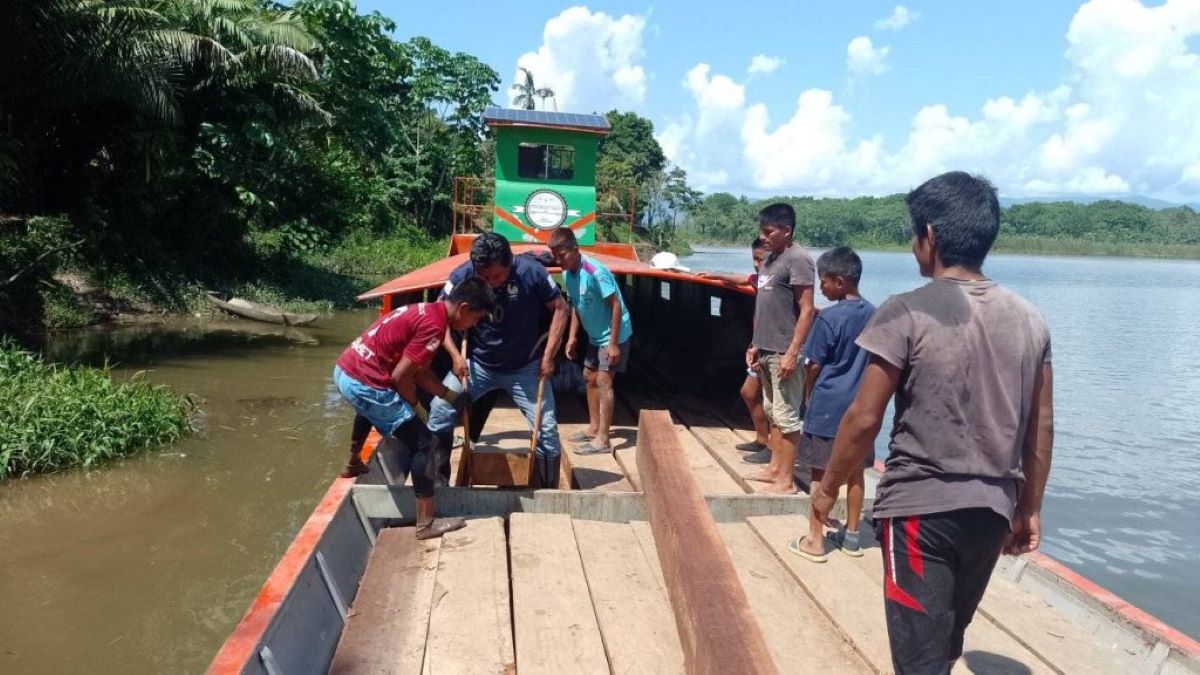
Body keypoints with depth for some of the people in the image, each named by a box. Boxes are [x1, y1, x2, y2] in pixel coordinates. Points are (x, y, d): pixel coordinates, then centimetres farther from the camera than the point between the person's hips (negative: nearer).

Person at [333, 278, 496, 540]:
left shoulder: (425, 311, 12)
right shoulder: (433, 326, -18)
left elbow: (419, 370, 18)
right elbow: (400, 377, -18)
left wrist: (452, 396, 19)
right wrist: (416, 407, -1)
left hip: (345, 370, 10)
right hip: (364, 383, -10)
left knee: (369, 409, 43)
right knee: (423, 443, -3)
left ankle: (353, 464, 64)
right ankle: (426, 523, 2)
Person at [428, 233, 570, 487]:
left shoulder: (532, 271, -21)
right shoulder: (462, 276, -19)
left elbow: (559, 308, -9)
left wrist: (548, 356, -11)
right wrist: (455, 355, -16)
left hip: (526, 368, -1)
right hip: (478, 364, 1)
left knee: (547, 429, -1)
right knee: (439, 411, -10)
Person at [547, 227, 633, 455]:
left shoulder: (596, 272, -27)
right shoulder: (567, 274, -2)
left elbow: (616, 305, -24)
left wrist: (613, 344, -25)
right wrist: (573, 337, 8)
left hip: (613, 335, -9)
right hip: (595, 336, 9)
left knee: (603, 380, -12)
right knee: (590, 378, 14)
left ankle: (603, 439, -9)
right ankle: (593, 428, 27)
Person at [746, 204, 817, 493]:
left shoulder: (797, 259, -13)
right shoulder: (770, 259, 13)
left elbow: (806, 310, -17)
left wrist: (792, 353, -21)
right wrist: (755, 344, 17)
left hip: (783, 353, -9)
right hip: (766, 350, 9)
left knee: (786, 416, -2)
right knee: (772, 412, 16)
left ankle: (786, 479, 5)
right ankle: (774, 468, 27)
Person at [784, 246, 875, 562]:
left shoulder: (828, 318, -15)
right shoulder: (874, 314, 4)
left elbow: (814, 365, -9)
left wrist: (810, 395, 7)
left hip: (828, 406, -6)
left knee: (821, 472, 3)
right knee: (855, 470, 13)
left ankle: (815, 541, 9)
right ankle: (851, 535, 25)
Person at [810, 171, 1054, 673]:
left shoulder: (906, 313, -15)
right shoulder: (1030, 320, 3)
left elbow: (864, 418, -14)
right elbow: (1041, 428, 8)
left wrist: (828, 488, 1)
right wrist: (1029, 510, 19)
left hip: (920, 506, -6)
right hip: (992, 509, 6)